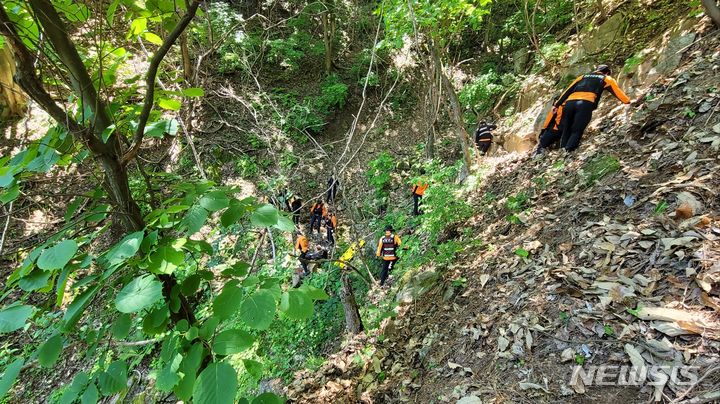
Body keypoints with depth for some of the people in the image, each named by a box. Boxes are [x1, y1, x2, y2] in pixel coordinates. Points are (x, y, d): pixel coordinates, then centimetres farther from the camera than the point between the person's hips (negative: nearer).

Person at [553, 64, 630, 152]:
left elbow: (568, 91, 28)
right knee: (576, 132, -2)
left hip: (570, 103, 4)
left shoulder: (583, 77, 35)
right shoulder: (607, 79, 27)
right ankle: (567, 153, -15)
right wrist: (628, 101, 40)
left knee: (566, 131, 9)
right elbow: (618, 92, 28)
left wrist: (557, 104, 26)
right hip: (585, 104, -3)